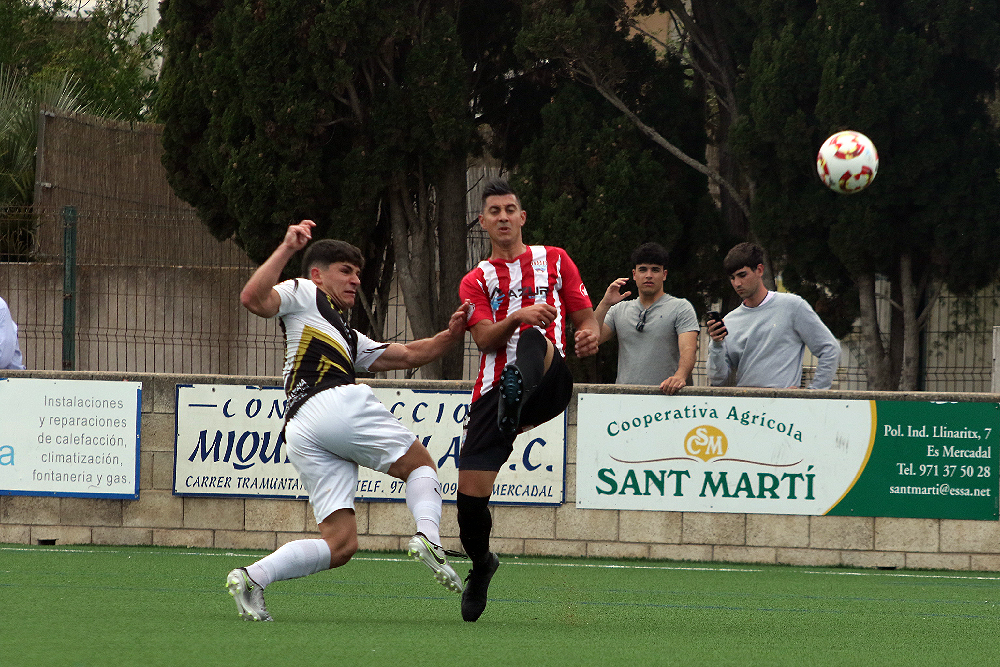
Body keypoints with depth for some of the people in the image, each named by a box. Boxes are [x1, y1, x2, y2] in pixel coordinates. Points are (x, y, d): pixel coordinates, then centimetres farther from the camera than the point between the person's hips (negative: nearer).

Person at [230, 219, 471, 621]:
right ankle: (428, 536, -19)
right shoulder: (303, 294, 19)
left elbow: (407, 355, 36)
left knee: (339, 544, -3)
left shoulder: (349, 340, 42)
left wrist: (449, 336, 22)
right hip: (337, 403, -8)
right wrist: (287, 249, -5)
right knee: (420, 466, 6)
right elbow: (253, 299, -1)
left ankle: (252, 577, -18)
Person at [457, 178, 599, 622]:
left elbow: (586, 316, 17)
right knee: (470, 495, -6)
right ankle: (480, 565, 24)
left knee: (534, 340, -38)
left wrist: (590, 335, -9)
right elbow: (485, 339, 1)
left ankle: (515, 410, -68)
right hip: (494, 389, 2)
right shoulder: (476, 282, 19)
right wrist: (518, 316, -20)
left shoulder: (554, 261, 19)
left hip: (547, 384, -2)